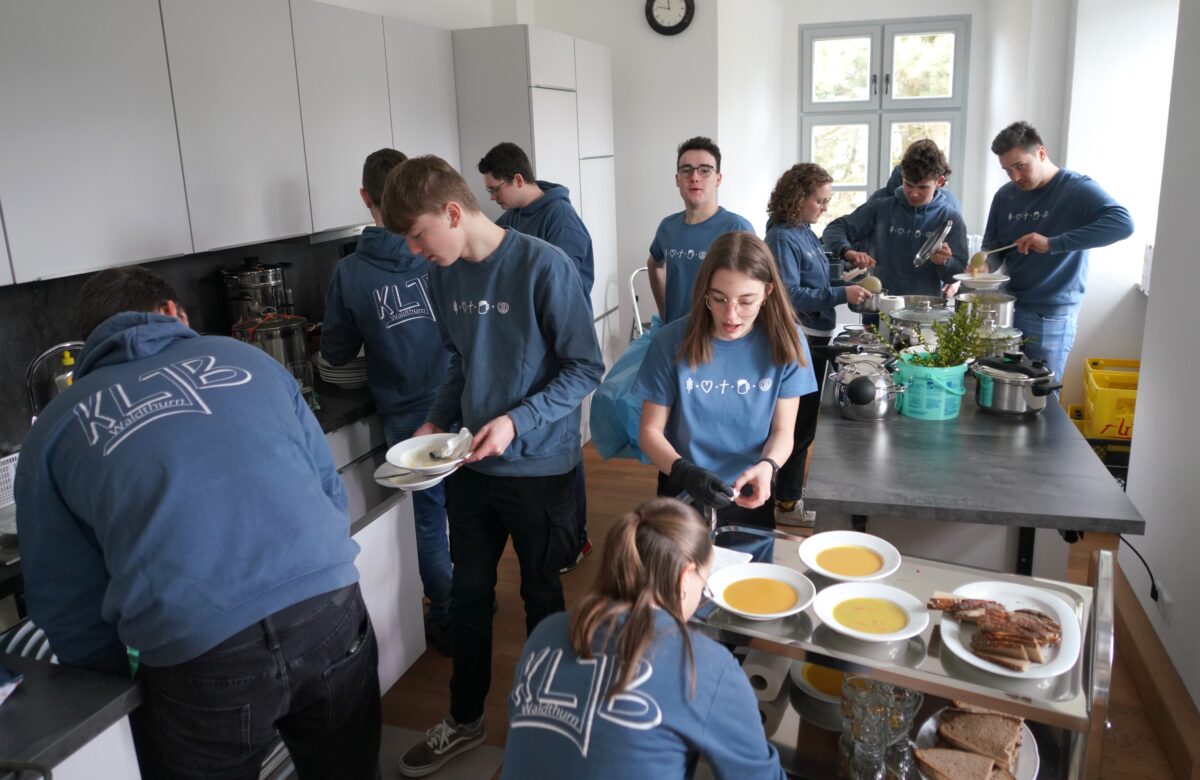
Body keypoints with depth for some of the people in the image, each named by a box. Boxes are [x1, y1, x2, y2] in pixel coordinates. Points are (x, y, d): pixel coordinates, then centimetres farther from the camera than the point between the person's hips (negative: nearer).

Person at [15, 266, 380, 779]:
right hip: (331, 609, 2)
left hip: (201, 658, -1)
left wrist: (136, 669, 27)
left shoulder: (56, 427, 12)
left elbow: (65, 605, 12)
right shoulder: (243, 357, 15)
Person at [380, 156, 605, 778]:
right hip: (471, 464, 5)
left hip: (538, 466, -5)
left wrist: (517, 422, -24)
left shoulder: (543, 266, -19)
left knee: (541, 596, 13)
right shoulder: (443, 276, 1)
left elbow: (586, 368, -15)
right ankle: (464, 720, 36)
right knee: (468, 594, 16)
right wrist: (436, 421, 0)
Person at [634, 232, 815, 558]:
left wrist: (767, 466, -28)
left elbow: (783, 431, -6)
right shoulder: (673, 341, -16)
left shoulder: (785, 343, -12)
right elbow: (650, 431, -10)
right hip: (684, 497, -1)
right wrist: (684, 472, -29)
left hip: (751, 500, 1)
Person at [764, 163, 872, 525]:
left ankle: (792, 489, 32)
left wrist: (848, 283, 5)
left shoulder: (805, 233, 10)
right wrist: (841, 295, -27)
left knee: (805, 418, 18)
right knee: (799, 422, -1)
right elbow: (790, 294, -23)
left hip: (814, 338, 9)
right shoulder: (782, 238, -17)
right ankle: (787, 503, 11)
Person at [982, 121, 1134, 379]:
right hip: (1009, 308, 5)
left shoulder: (1077, 189, -9)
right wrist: (985, 264, -12)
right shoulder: (1005, 195, 7)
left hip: (1050, 318, -5)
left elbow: (1123, 223, -24)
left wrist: (1052, 244, -31)